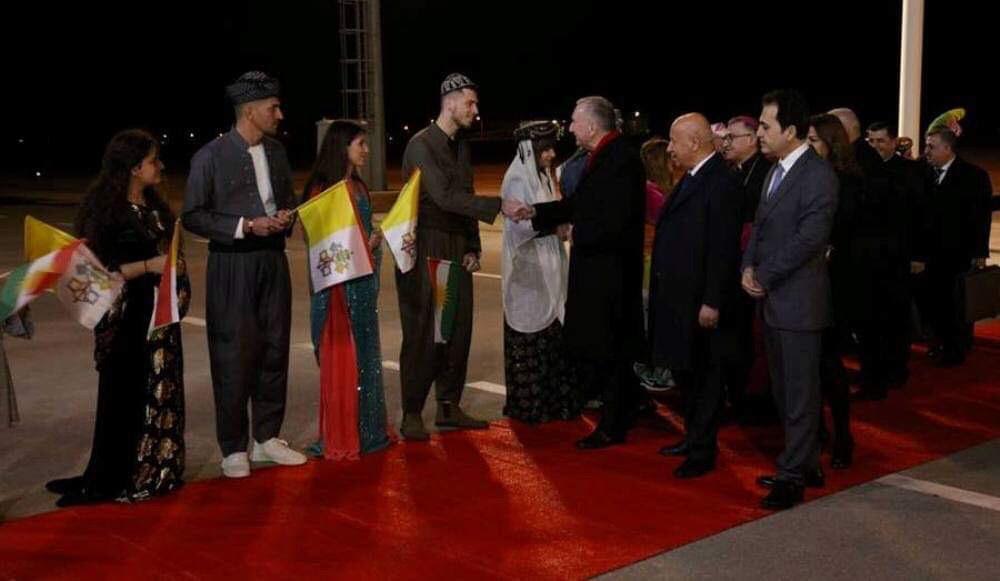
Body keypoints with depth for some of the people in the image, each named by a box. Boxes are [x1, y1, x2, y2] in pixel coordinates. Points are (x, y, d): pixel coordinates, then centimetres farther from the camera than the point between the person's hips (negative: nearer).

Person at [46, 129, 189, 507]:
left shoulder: (155, 207, 11)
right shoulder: (107, 211, -12)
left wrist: (179, 288, 9)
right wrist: (148, 267, -21)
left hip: (159, 316, 7)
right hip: (126, 319, -7)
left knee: (160, 395, 10)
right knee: (124, 398, -1)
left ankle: (152, 472, 20)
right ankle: (106, 482, 9)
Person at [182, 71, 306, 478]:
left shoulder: (276, 151, 9)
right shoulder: (211, 156, -9)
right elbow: (192, 216, -9)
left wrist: (285, 216, -2)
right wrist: (246, 226, -17)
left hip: (273, 261, 6)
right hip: (231, 265, -6)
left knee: (274, 350, 10)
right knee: (234, 357, -2)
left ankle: (267, 438, 23)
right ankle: (233, 449, 10)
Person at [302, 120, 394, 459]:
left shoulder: (358, 186, 12)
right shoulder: (322, 189, -11)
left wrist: (378, 239, 1)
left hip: (364, 280, 8)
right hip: (338, 282, -8)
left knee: (365, 353, 14)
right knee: (342, 357, -1)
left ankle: (368, 430, 24)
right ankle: (341, 437, 9)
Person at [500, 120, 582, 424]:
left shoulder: (542, 177, 14)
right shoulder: (518, 180, -12)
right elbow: (519, 225, -18)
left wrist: (560, 225, 2)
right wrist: (553, 227, -16)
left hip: (548, 265, 8)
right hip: (527, 268, -8)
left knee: (551, 329, 10)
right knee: (530, 335, -3)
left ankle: (552, 397, 18)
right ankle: (529, 404, 6)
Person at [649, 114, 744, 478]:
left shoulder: (721, 184, -18)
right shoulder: (692, 179, 12)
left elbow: (722, 248, -21)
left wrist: (712, 302, -22)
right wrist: (663, 291, 16)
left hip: (701, 300, -10)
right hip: (679, 297, 10)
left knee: (704, 376, 2)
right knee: (683, 370, 19)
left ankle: (703, 451, 13)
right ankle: (693, 437, 33)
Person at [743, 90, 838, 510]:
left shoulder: (818, 175, -15)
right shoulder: (776, 172, 13)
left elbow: (809, 238, -21)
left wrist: (764, 277, -14)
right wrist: (749, 266, -1)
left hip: (799, 301, -9)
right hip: (772, 299, 9)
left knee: (800, 393, 0)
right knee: (783, 390, 16)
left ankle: (793, 477, 7)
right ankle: (802, 462, 28)